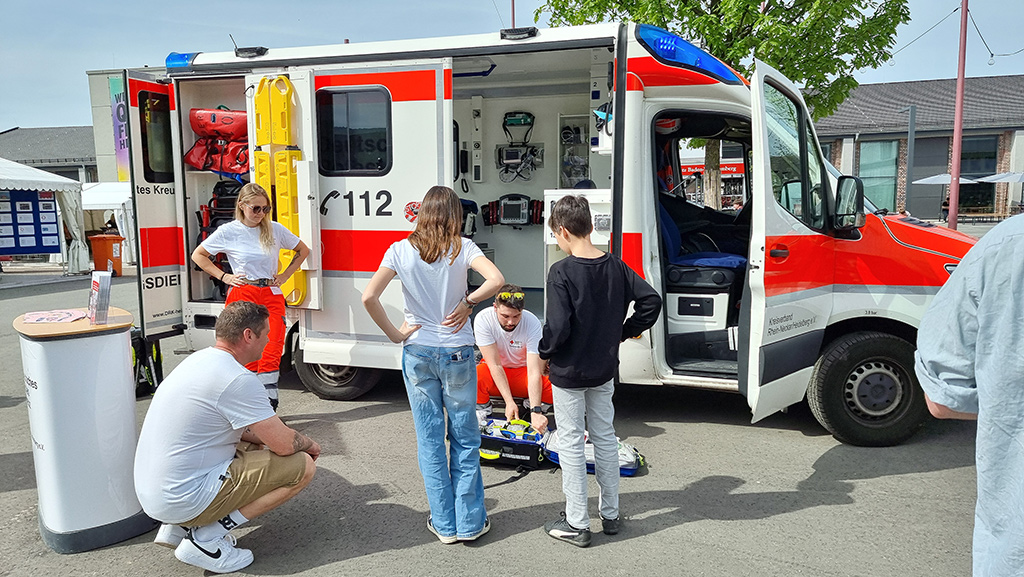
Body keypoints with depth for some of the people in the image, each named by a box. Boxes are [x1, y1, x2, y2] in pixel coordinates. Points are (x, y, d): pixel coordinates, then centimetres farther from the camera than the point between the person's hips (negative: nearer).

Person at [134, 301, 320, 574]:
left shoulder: (199, 359, 9)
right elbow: (285, 444, -16)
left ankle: (179, 526, 15)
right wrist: (309, 444, 7)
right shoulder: (238, 379, -21)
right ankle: (206, 538, -7)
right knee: (302, 465, -8)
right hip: (185, 498, -10)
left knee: (255, 447, 27)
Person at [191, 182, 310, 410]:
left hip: (272, 296, 2)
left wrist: (285, 275, 9)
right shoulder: (228, 231, 0)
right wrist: (224, 276, 2)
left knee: (272, 354, -8)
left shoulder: (275, 229, 5)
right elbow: (198, 255, 11)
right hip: (242, 296, -1)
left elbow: (303, 250, 18)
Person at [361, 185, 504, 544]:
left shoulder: (401, 250, -3)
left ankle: (444, 525, 20)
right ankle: (469, 522, 19)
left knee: (430, 440, 11)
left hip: (418, 353, 1)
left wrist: (394, 334, -3)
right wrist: (467, 303, -8)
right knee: (465, 439, 12)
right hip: (458, 353, -1)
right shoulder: (462, 248, -6)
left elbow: (369, 297, -12)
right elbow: (496, 279, -21)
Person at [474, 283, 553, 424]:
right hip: (493, 372, 0)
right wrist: (509, 401, -31)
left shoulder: (533, 324, -24)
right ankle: (482, 405, 0)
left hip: (522, 370, 0)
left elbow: (534, 371, -28)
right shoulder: (483, 319, -24)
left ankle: (531, 403, 5)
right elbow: (495, 365, -24)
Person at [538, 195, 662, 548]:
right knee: (605, 438, 18)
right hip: (604, 370, 6)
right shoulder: (615, 266, -2)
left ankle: (577, 524, 16)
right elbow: (651, 300, -1)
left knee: (571, 444, 6)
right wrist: (622, 333, 7)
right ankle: (610, 515, 30)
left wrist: (544, 352, -6)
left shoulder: (561, 272, -20)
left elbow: (557, 327, -25)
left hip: (568, 371, -6)